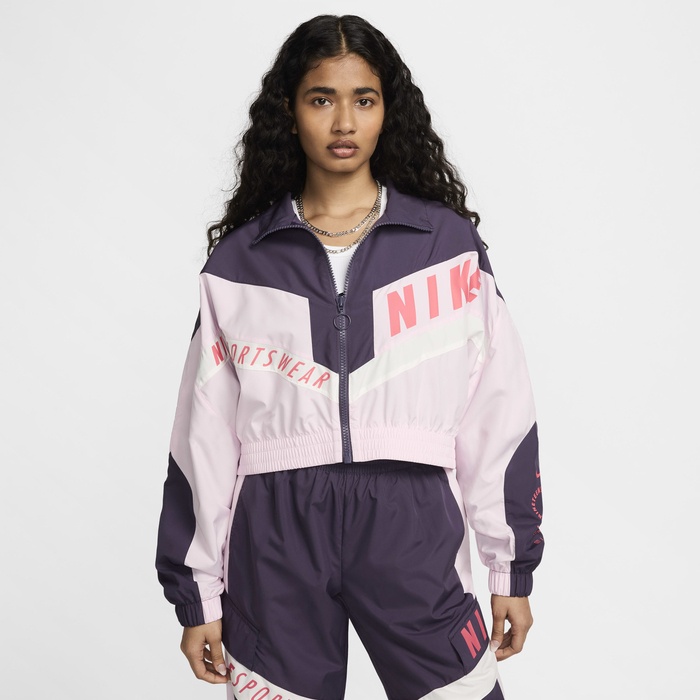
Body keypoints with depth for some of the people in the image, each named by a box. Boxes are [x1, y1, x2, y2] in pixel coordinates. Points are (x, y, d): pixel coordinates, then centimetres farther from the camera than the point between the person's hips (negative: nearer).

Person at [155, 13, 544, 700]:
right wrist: (196, 593, 7)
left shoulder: (448, 243, 5)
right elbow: (204, 432, 7)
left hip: (411, 522, 0)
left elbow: (499, 410, 4)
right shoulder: (238, 258, 6)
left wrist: (512, 570, 4)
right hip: (275, 530, 1)